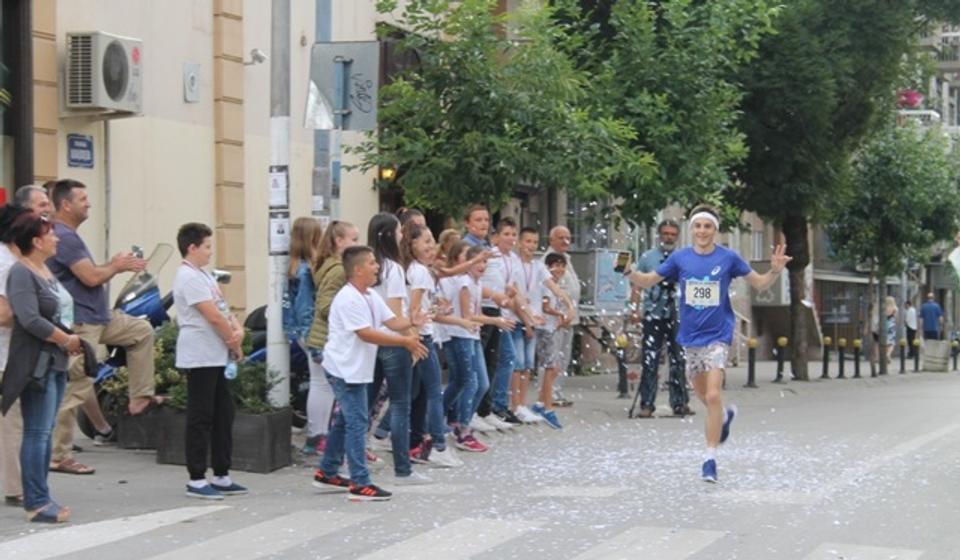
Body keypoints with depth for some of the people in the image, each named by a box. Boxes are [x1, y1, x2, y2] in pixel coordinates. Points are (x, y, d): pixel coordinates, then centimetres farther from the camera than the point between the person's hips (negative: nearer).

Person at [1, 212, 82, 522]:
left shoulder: (46, 270, 16)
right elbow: (30, 319, -22)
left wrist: (72, 338, 6)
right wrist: (66, 340, -14)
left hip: (55, 362, 9)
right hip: (36, 363, -9)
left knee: (44, 433, 11)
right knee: (37, 433, -8)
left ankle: (40, 497, 15)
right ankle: (36, 503, -7)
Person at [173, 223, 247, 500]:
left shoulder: (203, 276, 18)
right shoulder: (188, 277, -14)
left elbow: (224, 309, 14)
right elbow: (213, 316, -19)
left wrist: (238, 330, -5)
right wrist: (235, 345, -9)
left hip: (216, 357, 10)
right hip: (199, 358, -10)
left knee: (223, 415, 12)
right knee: (201, 418, -6)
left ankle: (221, 476, 18)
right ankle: (196, 480, -2)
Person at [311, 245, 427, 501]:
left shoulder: (371, 296, 9)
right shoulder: (348, 299, -21)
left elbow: (391, 320, 4)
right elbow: (366, 334, -25)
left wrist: (410, 323, -18)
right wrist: (404, 341, -26)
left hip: (356, 369, 10)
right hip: (345, 369, -10)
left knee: (345, 421, 17)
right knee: (357, 423, -9)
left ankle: (327, 473, 28)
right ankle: (360, 484, -7)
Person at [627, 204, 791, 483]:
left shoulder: (728, 258, -6)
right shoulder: (679, 258, -1)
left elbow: (759, 283, 3)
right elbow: (648, 281, 4)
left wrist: (775, 271, -17)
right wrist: (629, 272, -16)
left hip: (717, 335, -3)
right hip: (690, 336, 4)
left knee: (713, 396, -16)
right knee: (703, 395, 17)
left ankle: (710, 459, -9)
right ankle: (725, 414, 51)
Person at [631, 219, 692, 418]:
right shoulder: (647, 258, 6)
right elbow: (637, 285, 7)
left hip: (677, 317, 1)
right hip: (653, 316, -1)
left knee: (678, 360, 5)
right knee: (650, 361, -3)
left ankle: (680, 403, 12)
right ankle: (647, 404, 2)